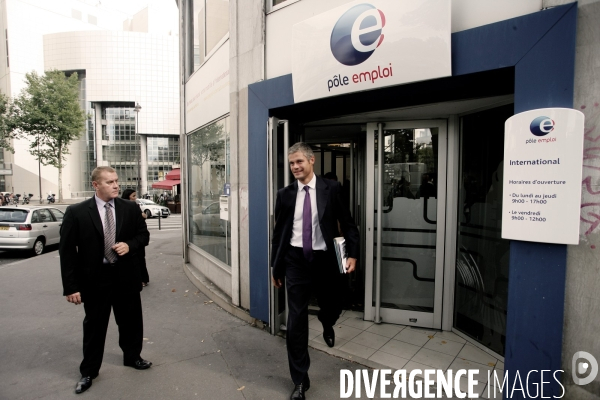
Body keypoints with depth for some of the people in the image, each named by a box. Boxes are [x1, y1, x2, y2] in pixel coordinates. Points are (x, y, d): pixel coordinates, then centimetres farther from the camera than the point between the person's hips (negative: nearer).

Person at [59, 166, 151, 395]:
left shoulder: (130, 208, -2)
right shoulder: (77, 212, -9)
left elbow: (143, 234, 8)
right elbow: (67, 251, -8)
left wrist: (130, 245, -15)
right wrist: (71, 286, -11)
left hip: (126, 276, 2)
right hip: (94, 278, -2)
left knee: (131, 321, 17)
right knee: (94, 325, 13)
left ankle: (132, 357, 40)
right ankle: (89, 371, 34)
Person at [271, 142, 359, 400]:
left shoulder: (331, 188, -4)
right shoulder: (285, 194, 0)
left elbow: (347, 223, 0)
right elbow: (278, 232, 6)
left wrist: (352, 253, -10)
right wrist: (276, 266, 10)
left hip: (325, 259, 0)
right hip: (296, 261, 1)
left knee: (332, 309, 16)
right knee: (296, 321, 3)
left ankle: (326, 325, 57)